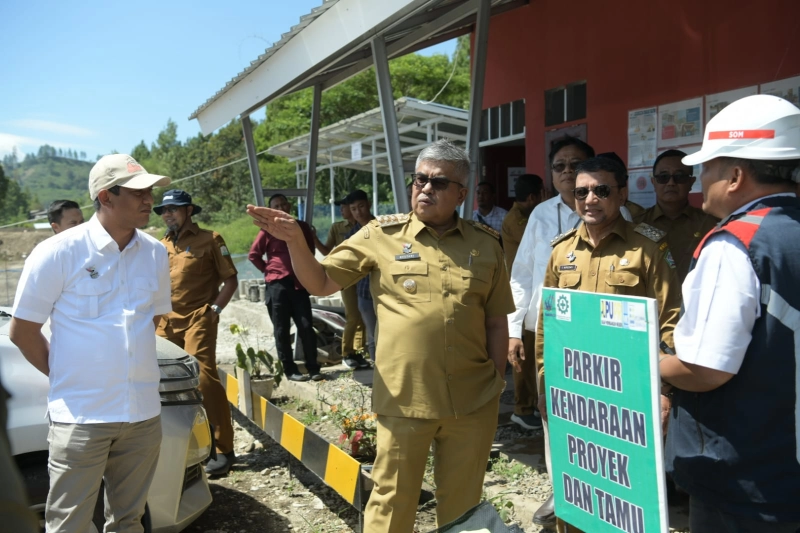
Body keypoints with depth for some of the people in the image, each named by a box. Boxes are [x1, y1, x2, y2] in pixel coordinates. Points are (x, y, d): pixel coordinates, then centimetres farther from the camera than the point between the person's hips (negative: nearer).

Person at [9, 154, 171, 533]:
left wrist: (134, 370, 9)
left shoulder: (155, 253, 3)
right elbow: (22, 331, -3)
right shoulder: (58, 252, -10)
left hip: (143, 412, 4)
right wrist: (67, 377, 2)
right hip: (81, 415, -4)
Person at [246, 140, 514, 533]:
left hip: (473, 402, 2)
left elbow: (496, 322, 9)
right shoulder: (382, 234, -1)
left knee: (462, 501, 18)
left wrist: (497, 382, 7)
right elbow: (320, 283, 1)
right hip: (404, 400, -1)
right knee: (392, 501, 13)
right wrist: (294, 242, -15)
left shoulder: (486, 245, 4)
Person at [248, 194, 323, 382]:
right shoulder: (268, 230, -1)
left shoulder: (302, 227, 7)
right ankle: (290, 370, 10)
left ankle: (313, 369, 7)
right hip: (277, 284, -2)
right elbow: (253, 255, 4)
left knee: (306, 326, 0)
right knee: (282, 330, 3)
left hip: (299, 283, 2)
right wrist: (268, 270, 1)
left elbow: (310, 250, 20)